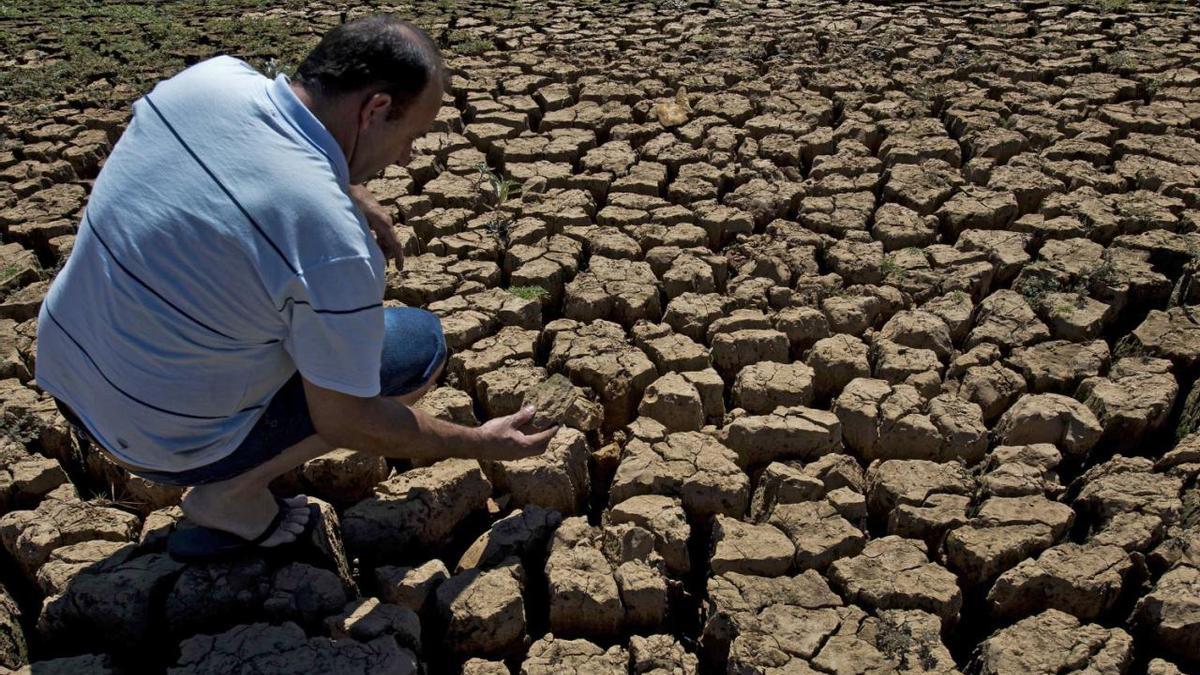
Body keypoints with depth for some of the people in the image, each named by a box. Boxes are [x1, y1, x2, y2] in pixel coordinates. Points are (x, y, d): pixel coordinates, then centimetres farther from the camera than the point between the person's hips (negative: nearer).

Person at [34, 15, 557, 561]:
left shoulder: (208, 76, -10)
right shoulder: (334, 243, -30)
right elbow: (345, 422, -17)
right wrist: (482, 444, -4)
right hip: (161, 442, -7)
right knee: (421, 345, 0)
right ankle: (232, 494, 1)